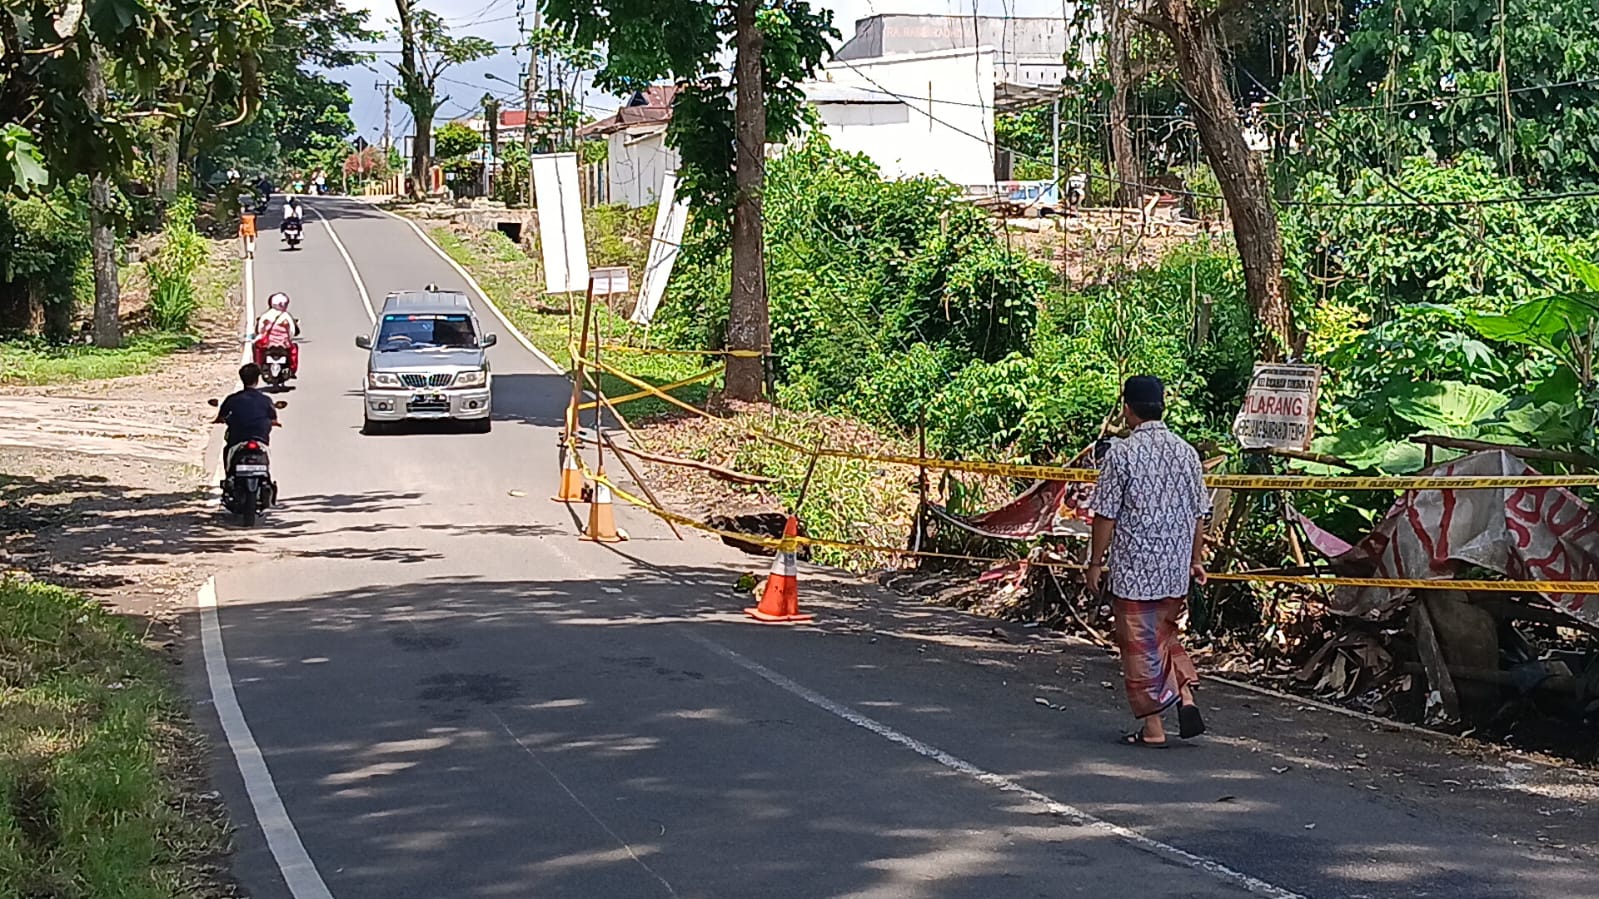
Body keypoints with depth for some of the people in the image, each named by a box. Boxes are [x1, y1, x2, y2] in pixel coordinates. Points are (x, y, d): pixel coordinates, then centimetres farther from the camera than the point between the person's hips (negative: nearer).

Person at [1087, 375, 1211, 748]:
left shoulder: (1121, 453, -11)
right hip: (1176, 568, 5)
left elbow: (1105, 515, -10)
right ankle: (1186, 698, 5)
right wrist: (1195, 559, 19)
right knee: (1166, 635, 22)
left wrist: (1095, 563, -1)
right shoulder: (1186, 452, 3)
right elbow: (1199, 514, 9)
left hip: (1133, 568, -5)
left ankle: (1153, 728, 8)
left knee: (1141, 646, 4)